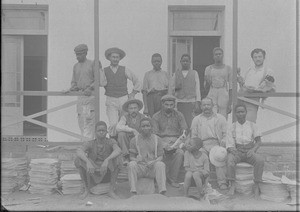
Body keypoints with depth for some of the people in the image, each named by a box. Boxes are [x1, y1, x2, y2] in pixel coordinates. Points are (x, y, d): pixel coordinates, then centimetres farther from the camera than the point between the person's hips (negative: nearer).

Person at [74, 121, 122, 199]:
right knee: (78, 160, -21)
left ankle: (111, 190, -18)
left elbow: (118, 151, -28)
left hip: (107, 174, -1)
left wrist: (106, 160, -44)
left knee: (118, 159, -27)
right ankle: (86, 189, -9)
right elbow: (79, 152, -25)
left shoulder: (111, 142, -5)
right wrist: (88, 162, -43)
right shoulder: (89, 144, -4)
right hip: (92, 174, 1)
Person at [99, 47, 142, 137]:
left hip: (124, 99, 1)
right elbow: (102, 83, -11)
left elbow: (137, 82, 13)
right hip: (111, 101, -1)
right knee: (113, 124, -16)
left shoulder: (124, 70, 6)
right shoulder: (104, 71, 5)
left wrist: (133, 94, 7)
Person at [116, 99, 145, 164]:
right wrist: (133, 130, -31)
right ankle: (126, 157, -19)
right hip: (128, 143, 1)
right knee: (121, 134, -26)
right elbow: (118, 127, -24)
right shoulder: (125, 117, -4)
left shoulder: (143, 117, -3)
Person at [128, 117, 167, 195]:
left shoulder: (157, 139, 10)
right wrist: (136, 160, -15)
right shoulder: (134, 140, 9)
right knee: (131, 164, -32)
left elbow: (160, 156, 7)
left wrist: (153, 162, -15)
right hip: (140, 167, 0)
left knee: (161, 164, -32)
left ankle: (162, 191, -36)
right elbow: (132, 157, 9)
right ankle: (133, 192, -35)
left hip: (153, 167, 0)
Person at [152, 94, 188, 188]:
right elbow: (155, 134, 1)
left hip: (176, 140, 1)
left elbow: (185, 131, 7)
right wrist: (163, 144, -17)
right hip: (162, 140, -1)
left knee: (180, 153, -32)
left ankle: (173, 179, -18)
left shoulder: (179, 115, 13)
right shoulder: (156, 116, 10)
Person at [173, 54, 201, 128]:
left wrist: (197, 102, -2)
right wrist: (176, 87, -8)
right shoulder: (176, 74, 14)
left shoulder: (194, 73, 11)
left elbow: (197, 88, 6)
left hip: (191, 102, -1)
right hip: (179, 102, 1)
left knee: (190, 122, -11)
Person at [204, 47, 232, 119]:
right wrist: (207, 81, -11)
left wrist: (230, 104, 0)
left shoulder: (228, 68, 6)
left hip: (224, 96, 0)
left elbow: (231, 86, 5)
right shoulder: (208, 68, 9)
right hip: (212, 96, 0)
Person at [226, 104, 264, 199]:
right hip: (237, 151, 0)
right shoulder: (232, 128, 9)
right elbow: (229, 145, 3)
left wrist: (253, 150, -14)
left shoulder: (252, 125, 11)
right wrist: (231, 149, -21)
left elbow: (259, 141, 6)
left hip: (249, 151, 1)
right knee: (230, 159, -35)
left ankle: (256, 186, -23)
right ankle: (232, 185, -31)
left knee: (260, 161, -31)